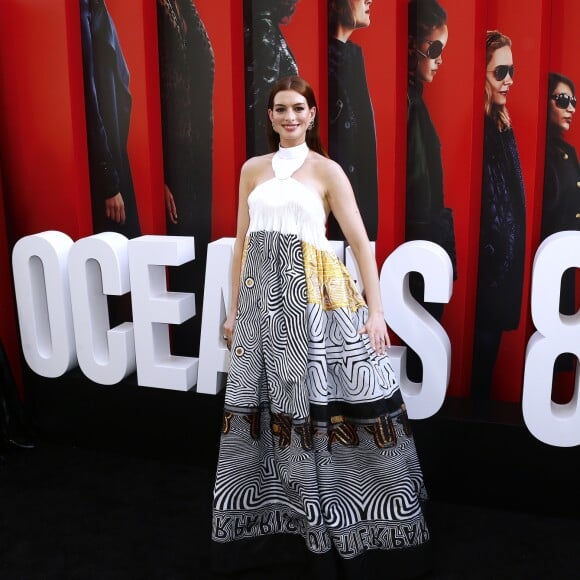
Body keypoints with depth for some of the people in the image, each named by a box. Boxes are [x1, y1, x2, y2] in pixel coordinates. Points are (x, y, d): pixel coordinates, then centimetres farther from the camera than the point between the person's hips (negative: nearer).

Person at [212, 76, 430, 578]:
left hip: (314, 290, -4)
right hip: (262, 293, 4)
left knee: (325, 396, -6)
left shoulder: (327, 171, 4)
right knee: (262, 400, 5)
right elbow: (242, 242, 17)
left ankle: (350, 534, 9)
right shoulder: (253, 169, 15)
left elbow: (362, 244, 0)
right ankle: (262, 517, 21)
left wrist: (376, 311, -8)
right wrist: (234, 308, 13)